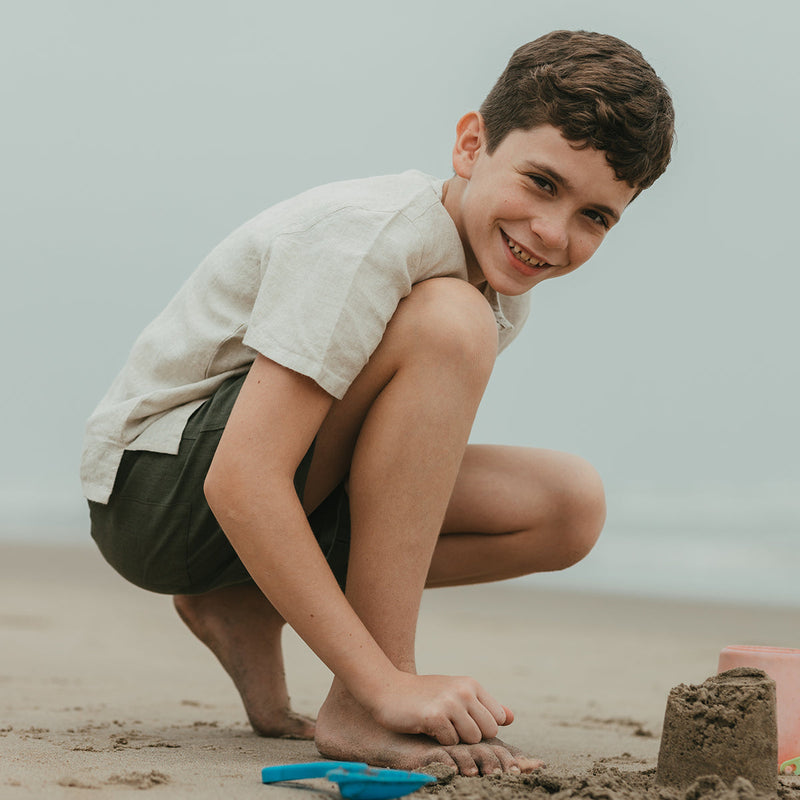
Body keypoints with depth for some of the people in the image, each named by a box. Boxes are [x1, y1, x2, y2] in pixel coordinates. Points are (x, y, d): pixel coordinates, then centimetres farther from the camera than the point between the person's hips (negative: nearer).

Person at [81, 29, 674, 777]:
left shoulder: (504, 294, 3)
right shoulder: (369, 235, -25)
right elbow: (240, 483, -32)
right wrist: (386, 684, -33)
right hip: (157, 488, -8)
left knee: (568, 504, -6)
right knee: (449, 325, -29)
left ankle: (247, 609, 2)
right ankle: (360, 712, -26)